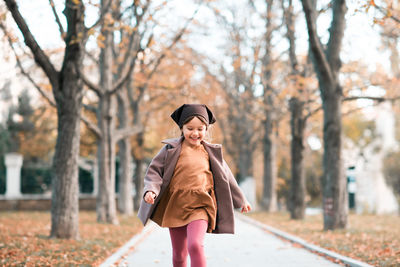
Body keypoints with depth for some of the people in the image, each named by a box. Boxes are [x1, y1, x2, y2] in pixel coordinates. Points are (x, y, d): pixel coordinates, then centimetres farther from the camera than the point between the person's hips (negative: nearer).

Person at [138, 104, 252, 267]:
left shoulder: (210, 152, 7)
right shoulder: (171, 148, 0)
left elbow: (225, 177, 17)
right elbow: (154, 171, 3)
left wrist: (241, 200, 23)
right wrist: (151, 190, -16)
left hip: (200, 206, -1)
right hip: (175, 206, 1)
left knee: (195, 245, -23)